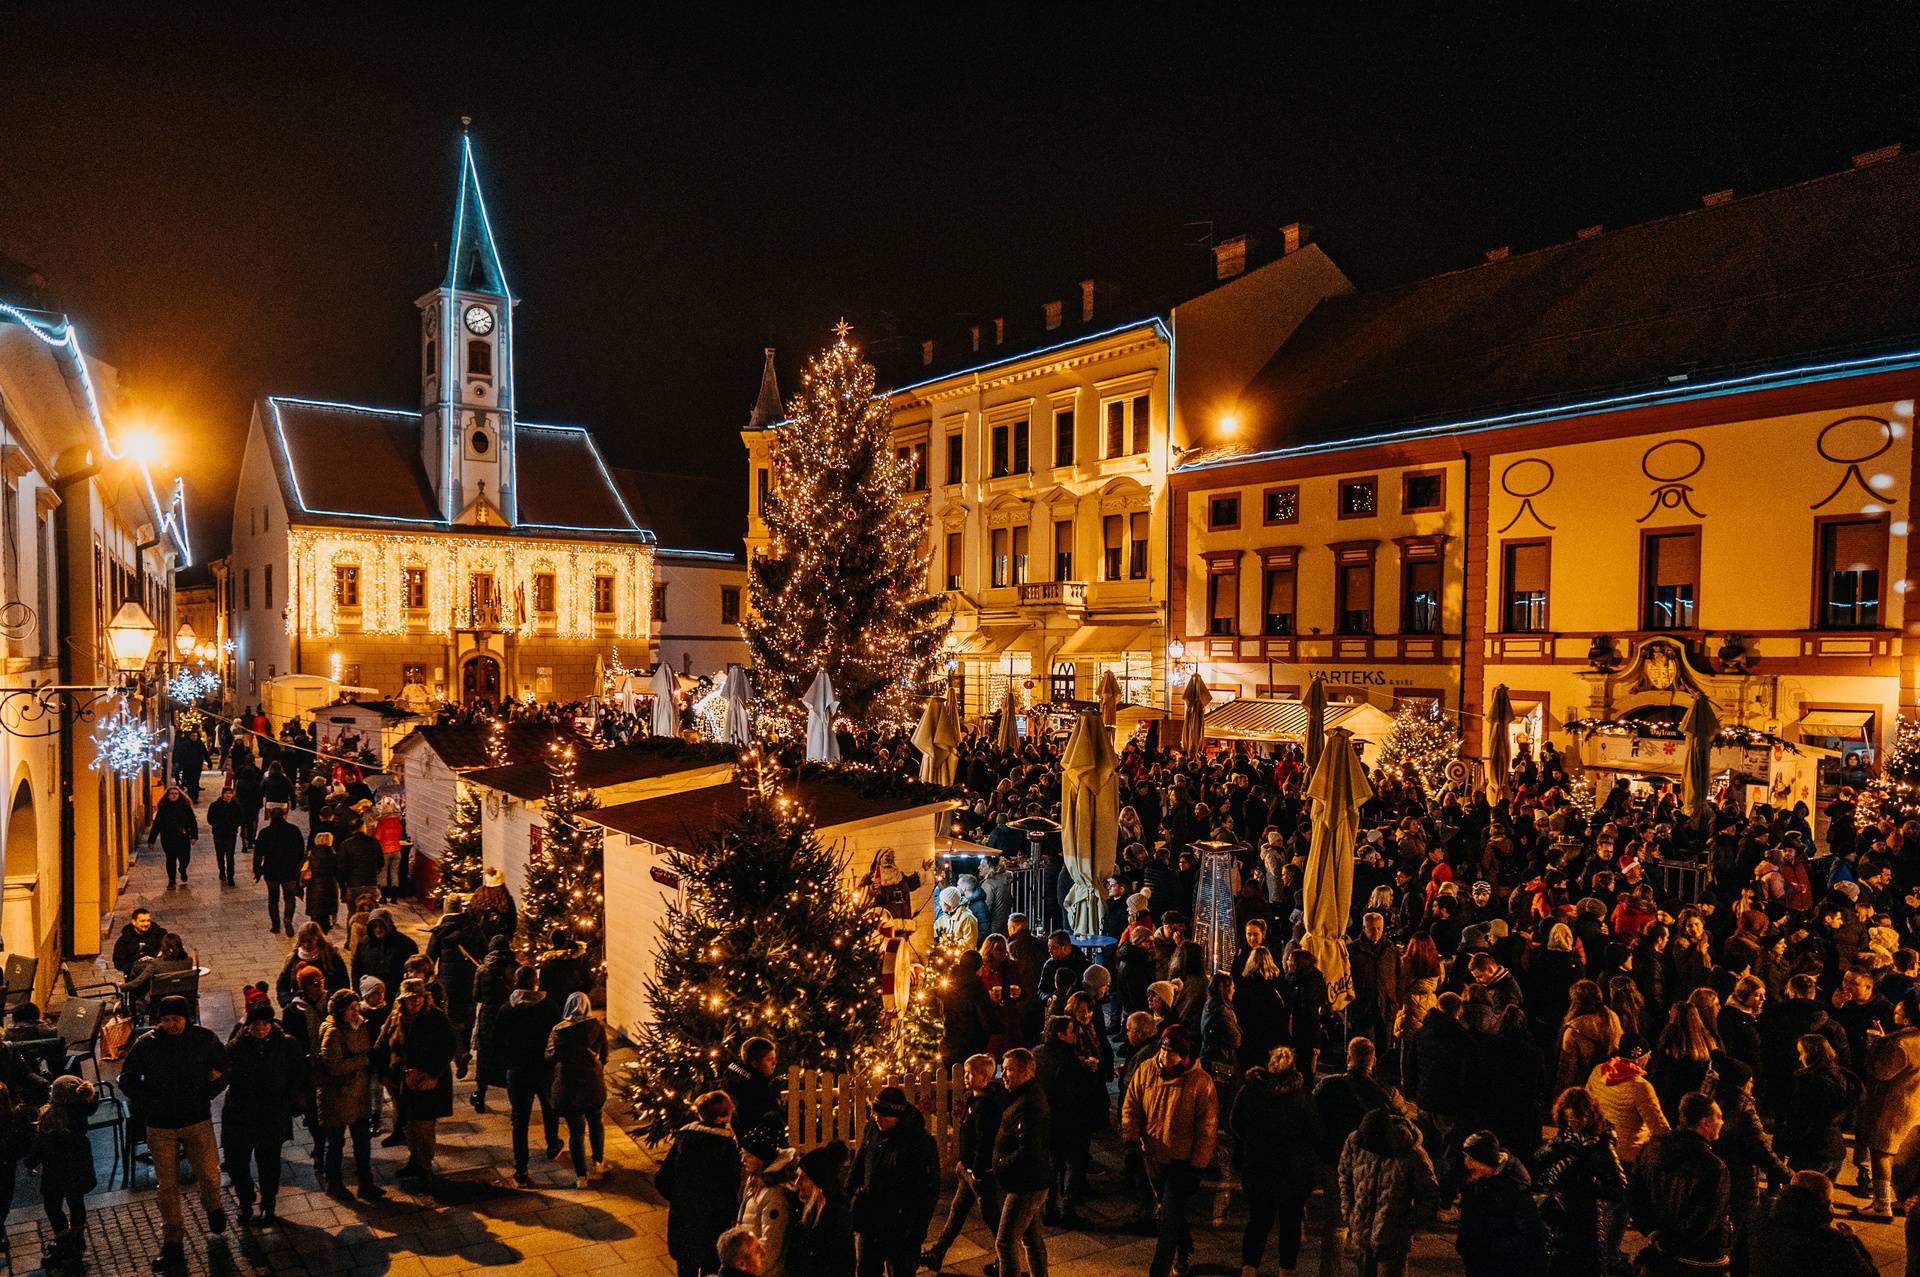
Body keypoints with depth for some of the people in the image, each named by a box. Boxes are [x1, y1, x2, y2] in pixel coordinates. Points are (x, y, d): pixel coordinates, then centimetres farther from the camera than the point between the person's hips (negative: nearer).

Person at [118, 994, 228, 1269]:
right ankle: (172, 1244, 19)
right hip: (161, 1126, 0)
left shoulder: (204, 1038, -6)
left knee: (209, 1176, 0)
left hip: (198, 1122, 0)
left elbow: (223, 1070, 7)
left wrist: (206, 1095, -7)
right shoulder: (145, 1044, -7)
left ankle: (213, 1209, 34)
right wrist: (147, 1104, -7)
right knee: (167, 1186, 5)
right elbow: (127, 1079, 5)